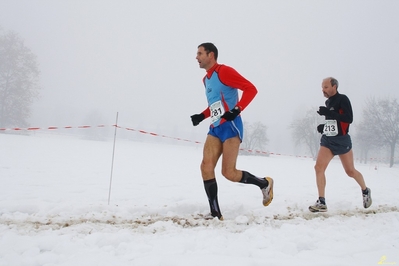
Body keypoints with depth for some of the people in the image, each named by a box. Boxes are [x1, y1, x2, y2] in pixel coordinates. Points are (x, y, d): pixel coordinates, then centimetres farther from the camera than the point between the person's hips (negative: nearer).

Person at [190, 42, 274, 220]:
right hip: (215, 128, 8)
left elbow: (251, 89, -14)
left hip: (230, 126, -8)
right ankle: (215, 213, 0)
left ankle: (265, 183, 16)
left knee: (229, 173, -9)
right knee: (206, 168, -6)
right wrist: (201, 116, 14)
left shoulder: (223, 71, -8)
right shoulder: (206, 79, 19)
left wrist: (237, 110, -23)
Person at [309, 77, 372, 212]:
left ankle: (365, 191, 37)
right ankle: (321, 202, -9)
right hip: (327, 140, 6)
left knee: (350, 171, 8)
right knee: (319, 167, -11)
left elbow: (348, 119, -23)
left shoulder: (343, 99, -12)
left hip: (342, 140, -6)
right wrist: (323, 126, 5)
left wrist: (328, 113, -29)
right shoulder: (328, 102, 11)